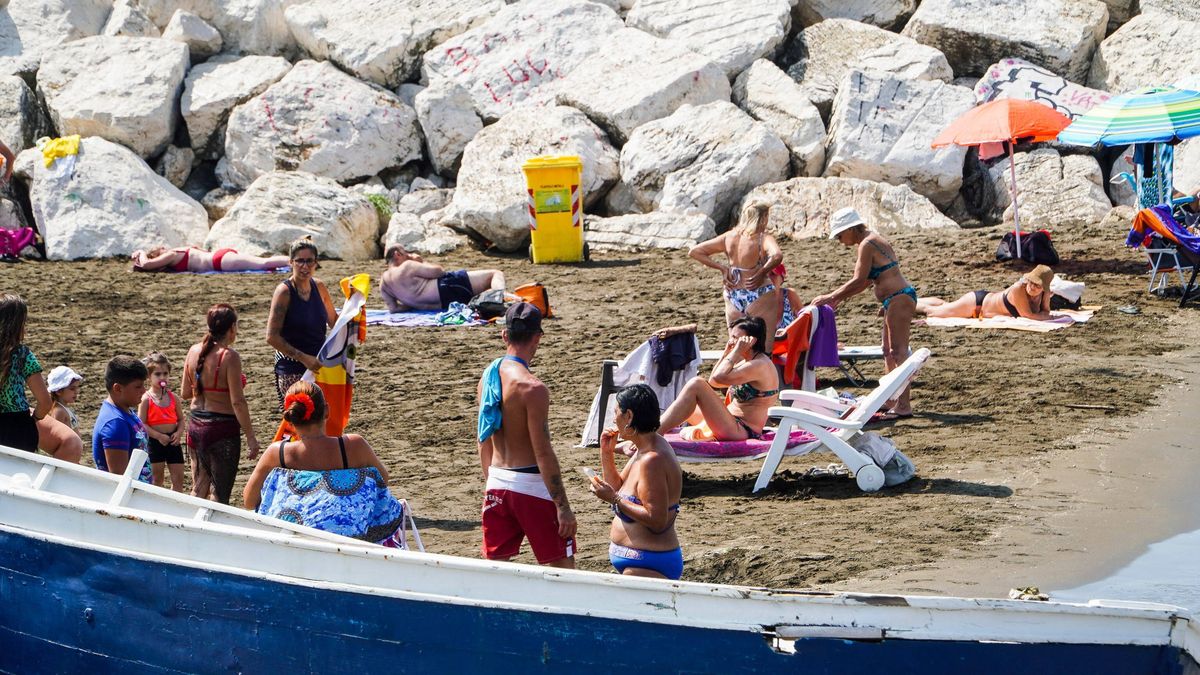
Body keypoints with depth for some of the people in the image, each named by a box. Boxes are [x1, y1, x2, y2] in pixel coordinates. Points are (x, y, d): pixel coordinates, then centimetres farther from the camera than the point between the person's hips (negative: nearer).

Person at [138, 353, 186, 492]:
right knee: (157, 479, 6)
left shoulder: (173, 397, 4)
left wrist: (179, 432, -10)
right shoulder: (146, 399, -9)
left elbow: (181, 419, 9)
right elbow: (142, 424, -12)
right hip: (154, 442, -4)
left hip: (173, 442, 4)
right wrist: (159, 436, -19)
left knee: (178, 479, 5)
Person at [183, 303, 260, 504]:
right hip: (222, 428, -6)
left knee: (198, 489, 18)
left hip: (196, 425, 6)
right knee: (219, 494, 2)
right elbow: (237, 402, -18)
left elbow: (185, 393, 10)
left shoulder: (194, 351, 2)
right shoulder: (229, 356, -16)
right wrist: (251, 437, -13)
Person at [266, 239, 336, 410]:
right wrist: (304, 358, -22)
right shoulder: (284, 291, -12)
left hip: (317, 365, 6)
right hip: (292, 369, -6)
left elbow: (334, 321, 22)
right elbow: (272, 337, -18)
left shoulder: (319, 287, 6)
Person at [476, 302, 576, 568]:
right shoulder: (532, 388, -19)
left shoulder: (487, 376, 4)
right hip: (531, 486, -7)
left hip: (497, 484, 7)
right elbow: (543, 453, -19)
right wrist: (563, 506, -15)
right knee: (563, 566, 3)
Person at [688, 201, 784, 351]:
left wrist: (722, 268, 5)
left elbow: (694, 252, 7)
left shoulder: (729, 237, 3)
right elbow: (777, 255, -35)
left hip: (733, 298, 5)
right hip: (760, 298, -5)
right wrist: (762, 272, -18)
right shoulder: (763, 238, -13)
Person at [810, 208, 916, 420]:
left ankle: (903, 406, -14)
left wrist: (830, 297, -11)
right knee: (889, 352, 15)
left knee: (898, 351, -12)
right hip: (897, 299, 11)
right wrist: (839, 298, 19)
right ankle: (895, 401, 20)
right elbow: (865, 281, 21)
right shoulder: (871, 240, 18)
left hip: (899, 299, -11)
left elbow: (859, 281, -17)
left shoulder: (867, 245, -13)